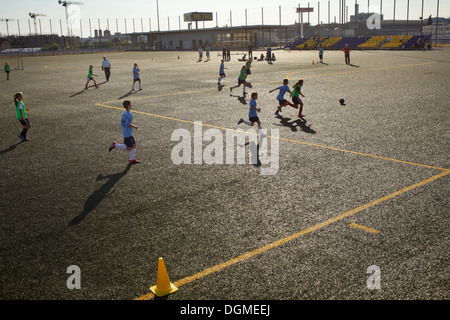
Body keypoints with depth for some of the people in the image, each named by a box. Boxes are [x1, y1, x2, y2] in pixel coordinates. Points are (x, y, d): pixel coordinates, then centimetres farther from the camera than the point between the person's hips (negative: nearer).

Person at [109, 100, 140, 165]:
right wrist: (134, 127, -11)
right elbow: (128, 124, -27)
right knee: (129, 148, -3)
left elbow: (122, 122, 15)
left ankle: (131, 160, 14)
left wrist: (132, 125, 15)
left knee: (134, 145, 11)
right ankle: (115, 145, 1)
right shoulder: (129, 114, -19)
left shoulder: (124, 114, 10)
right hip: (128, 134, -10)